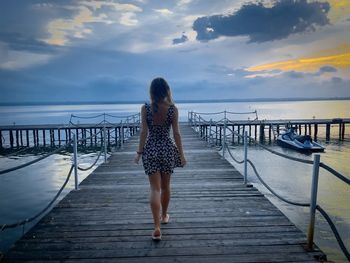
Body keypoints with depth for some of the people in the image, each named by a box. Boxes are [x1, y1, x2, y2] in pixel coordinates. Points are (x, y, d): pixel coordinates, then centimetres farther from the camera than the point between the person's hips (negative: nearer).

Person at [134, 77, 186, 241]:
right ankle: (164, 216, 39)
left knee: (155, 188, 2)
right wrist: (181, 154, 2)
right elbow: (176, 133, -6)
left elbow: (143, 132, -7)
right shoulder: (173, 109, -6)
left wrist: (139, 152, 1)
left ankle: (157, 227, -5)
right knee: (165, 186, 19)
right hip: (167, 149, 1)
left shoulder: (145, 108, -7)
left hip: (150, 150, -1)